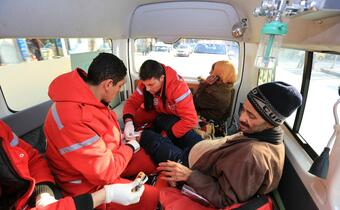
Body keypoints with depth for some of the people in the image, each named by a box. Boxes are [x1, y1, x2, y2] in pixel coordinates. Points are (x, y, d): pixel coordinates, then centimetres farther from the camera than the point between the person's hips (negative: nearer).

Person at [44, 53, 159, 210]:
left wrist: (121, 135, 1)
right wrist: (130, 147, -14)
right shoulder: (74, 119, -37)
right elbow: (105, 172, -30)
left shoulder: (86, 96, -7)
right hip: (91, 185, -8)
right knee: (153, 196, -13)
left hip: (105, 159, 8)